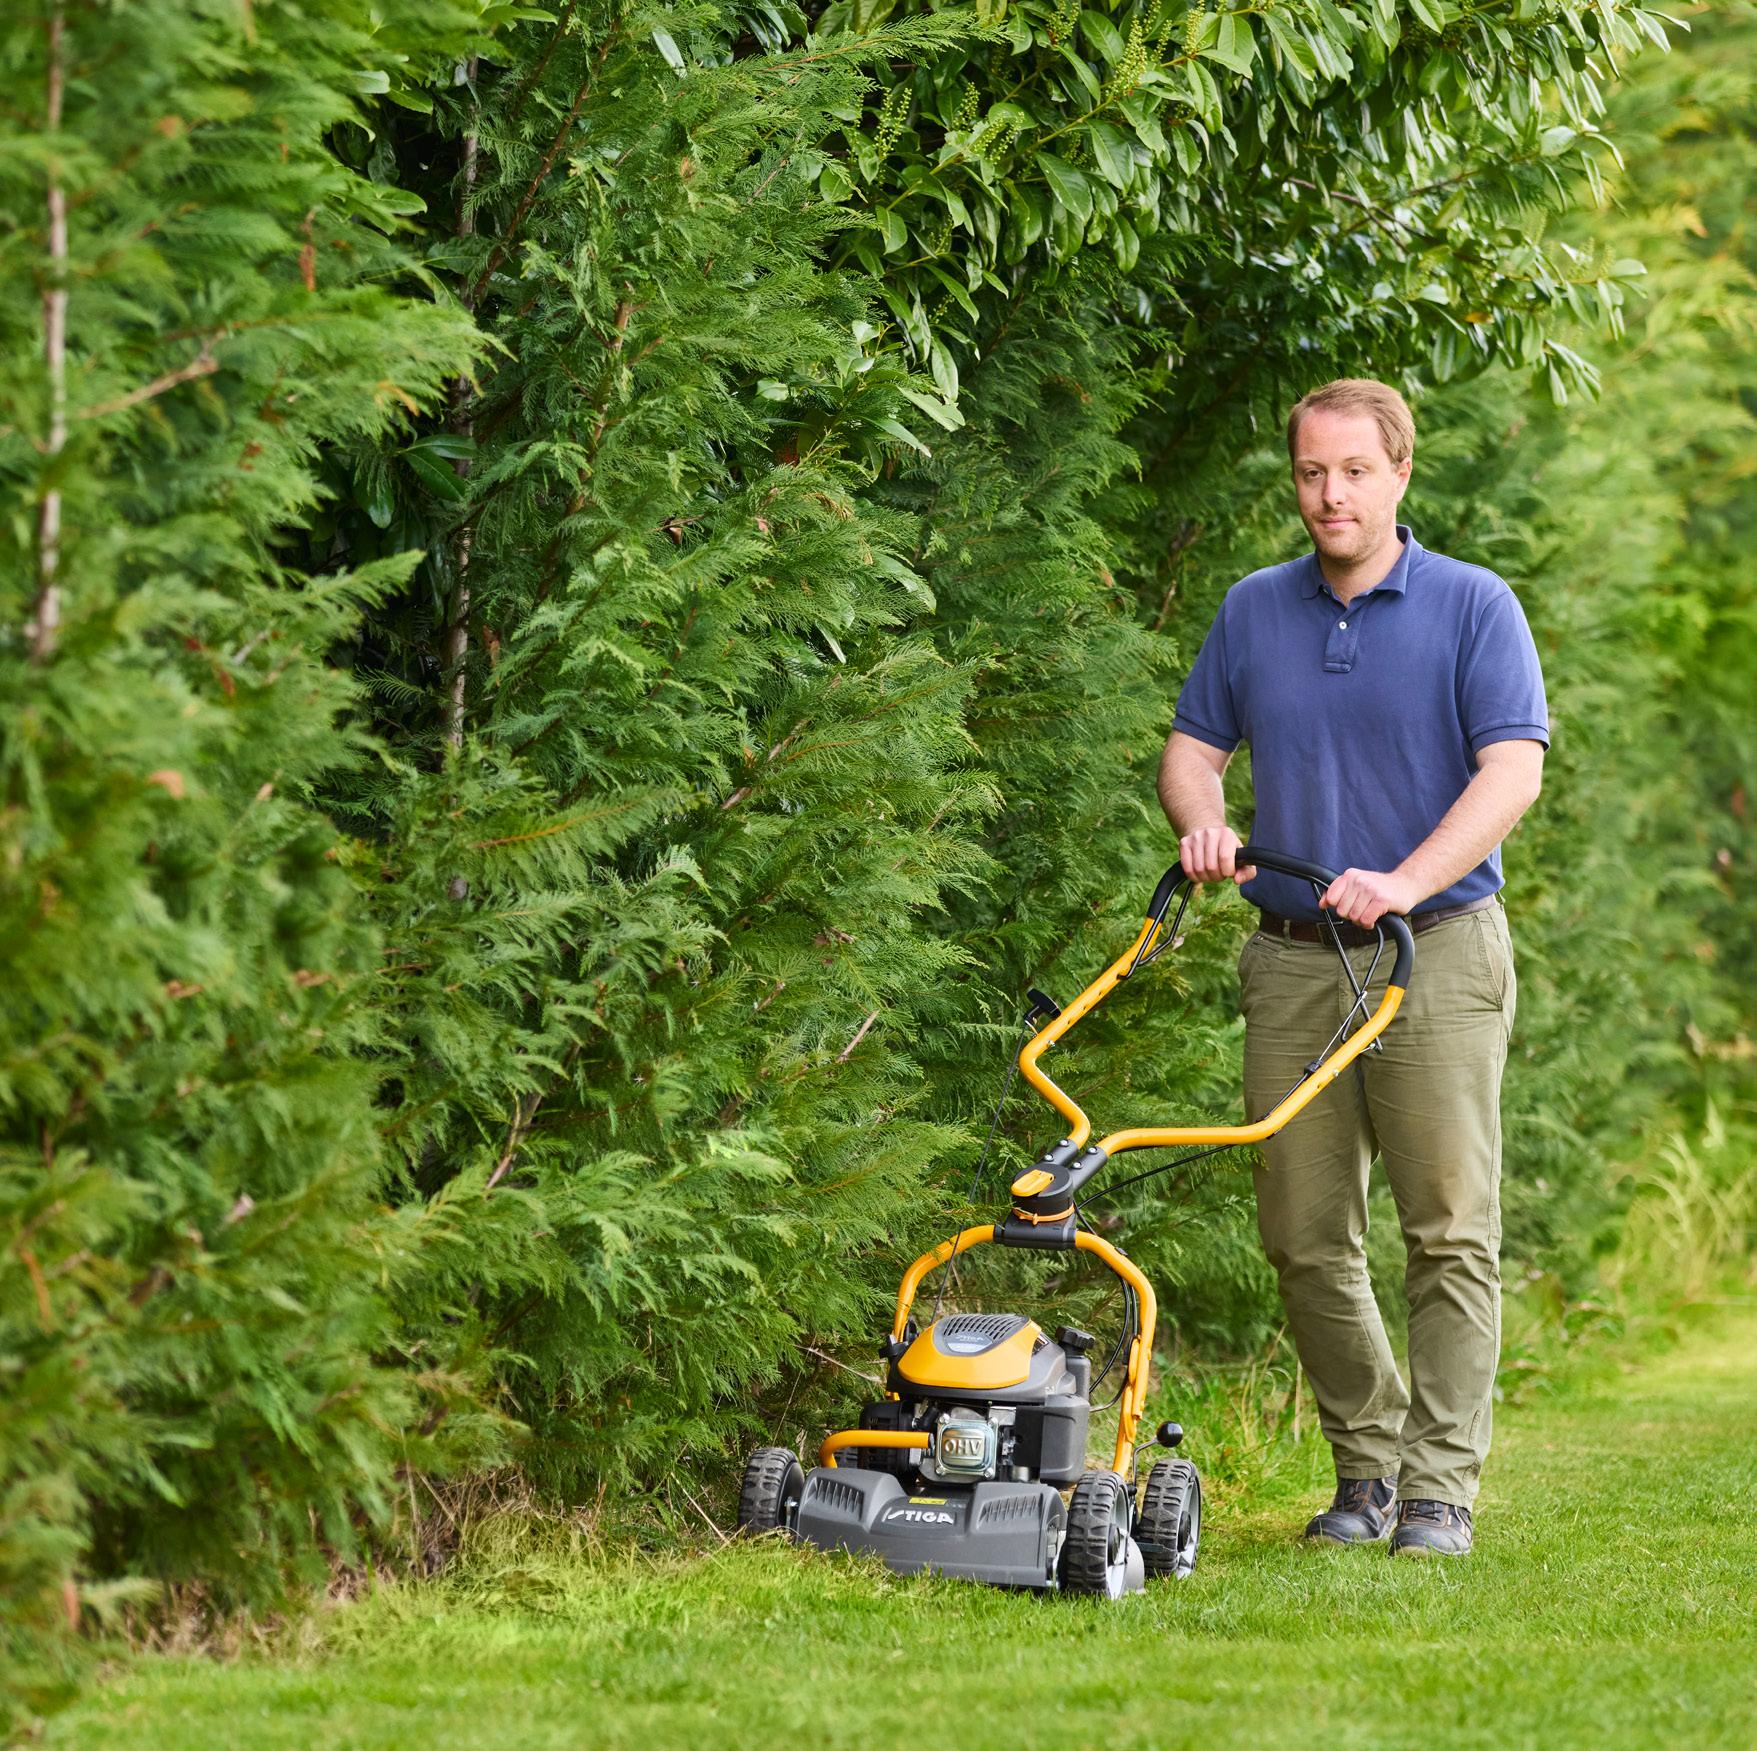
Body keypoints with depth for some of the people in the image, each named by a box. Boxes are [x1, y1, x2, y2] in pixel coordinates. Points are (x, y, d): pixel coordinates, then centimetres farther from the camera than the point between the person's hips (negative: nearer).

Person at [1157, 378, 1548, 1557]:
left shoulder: (1475, 608, -1)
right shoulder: (1255, 611, 11)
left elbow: (1513, 770, -10)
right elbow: (1193, 748, 17)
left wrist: (1402, 882, -22)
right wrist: (1203, 822, -7)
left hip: (1437, 956, -4)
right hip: (1293, 963, 4)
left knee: (1450, 1232, -6)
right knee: (1306, 1236, 4)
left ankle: (1440, 1491, -3)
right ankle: (1368, 1467, 17)